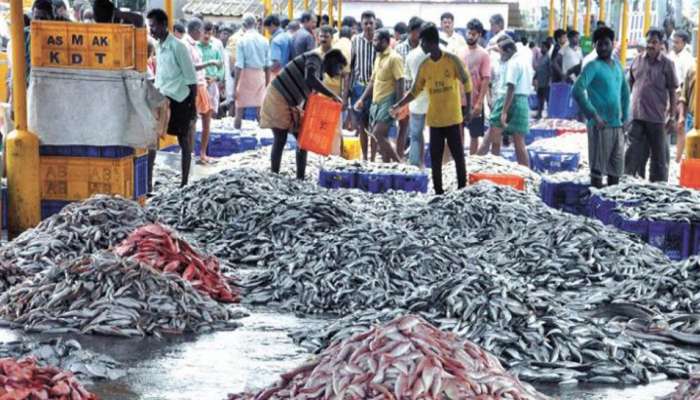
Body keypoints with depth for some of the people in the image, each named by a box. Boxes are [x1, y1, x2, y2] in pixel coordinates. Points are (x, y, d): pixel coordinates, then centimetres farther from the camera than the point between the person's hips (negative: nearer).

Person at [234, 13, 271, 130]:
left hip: (246, 74, -3)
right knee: (260, 109, 8)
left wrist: (235, 86, -8)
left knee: (240, 108, 4)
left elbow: (239, 66, -11)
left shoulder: (242, 41, -9)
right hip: (260, 75, 3)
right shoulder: (264, 41, 2)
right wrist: (267, 83, 15)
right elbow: (268, 65, 6)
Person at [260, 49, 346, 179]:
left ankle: (300, 178, 7)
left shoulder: (318, 74, 14)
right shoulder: (314, 58, -12)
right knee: (281, 139, -13)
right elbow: (310, 79, -33)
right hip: (277, 99, -9)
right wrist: (332, 95, -30)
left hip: (290, 105, 9)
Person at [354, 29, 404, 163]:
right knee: (382, 137, 7)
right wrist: (362, 99, 15)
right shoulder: (378, 57, 16)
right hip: (376, 102, 9)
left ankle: (398, 163, -7)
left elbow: (400, 83, -14)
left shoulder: (394, 58, -11)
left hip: (387, 103, -9)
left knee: (378, 135, -16)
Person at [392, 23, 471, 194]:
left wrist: (468, 109, -9)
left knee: (458, 154, 0)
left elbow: (466, 83, -4)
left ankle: (463, 189, 7)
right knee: (435, 156, 4)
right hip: (434, 118, 4)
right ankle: (438, 191, 11)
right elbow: (415, 91, 11)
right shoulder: (424, 66, 5)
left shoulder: (452, 60, -7)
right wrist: (399, 105, 1)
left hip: (453, 117, -4)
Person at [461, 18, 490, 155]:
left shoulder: (483, 54, -7)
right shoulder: (461, 52, 6)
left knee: (474, 135, 7)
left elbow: (486, 80, -11)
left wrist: (479, 102, -16)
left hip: (475, 102, -4)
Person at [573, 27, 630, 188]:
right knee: (598, 167, -3)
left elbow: (625, 92, 24)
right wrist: (593, 115, -20)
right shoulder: (594, 66, -8)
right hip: (600, 125, -7)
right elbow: (577, 91, -19)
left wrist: (625, 117, 13)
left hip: (618, 125, 7)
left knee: (616, 168, 12)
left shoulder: (617, 66, 13)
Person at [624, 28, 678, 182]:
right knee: (634, 152, 5)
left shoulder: (667, 64, -3)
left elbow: (672, 92, -1)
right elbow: (629, 85, 14)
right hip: (636, 115, 2)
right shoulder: (638, 60, 6)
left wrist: (673, 116, -4)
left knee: (659, 155, 7)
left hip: (657, 117, -2)